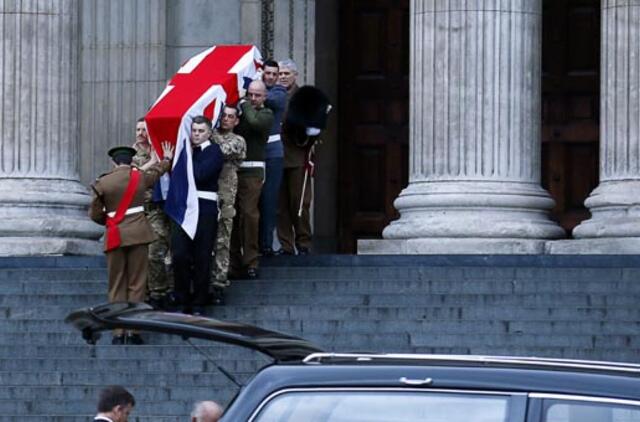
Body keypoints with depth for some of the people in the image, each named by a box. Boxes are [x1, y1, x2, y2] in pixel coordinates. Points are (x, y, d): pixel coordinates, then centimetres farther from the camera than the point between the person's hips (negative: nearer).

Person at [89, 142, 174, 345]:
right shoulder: (140, 178, 2)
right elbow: (157, 170, 24)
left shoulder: (103, 183, -3)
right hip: (138, 234, 0)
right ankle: (134, 332, -2)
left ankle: (118, 334, 2)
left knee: (117, 286, 6)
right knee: (136, 284, 2)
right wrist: (167, 159, 46)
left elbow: (94, 214, 1)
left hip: (115, 237, 0)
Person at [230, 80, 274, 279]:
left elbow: (254, 121, -15)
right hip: (232, 169, 4)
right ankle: (234, 262, 7)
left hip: (251, 171, -4)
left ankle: (251, 262, -7)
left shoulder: (266, 114, 5)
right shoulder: (240, 110, 17)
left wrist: (245, 105, -2)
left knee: (249, 214, -11)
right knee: (232, 216, 2)